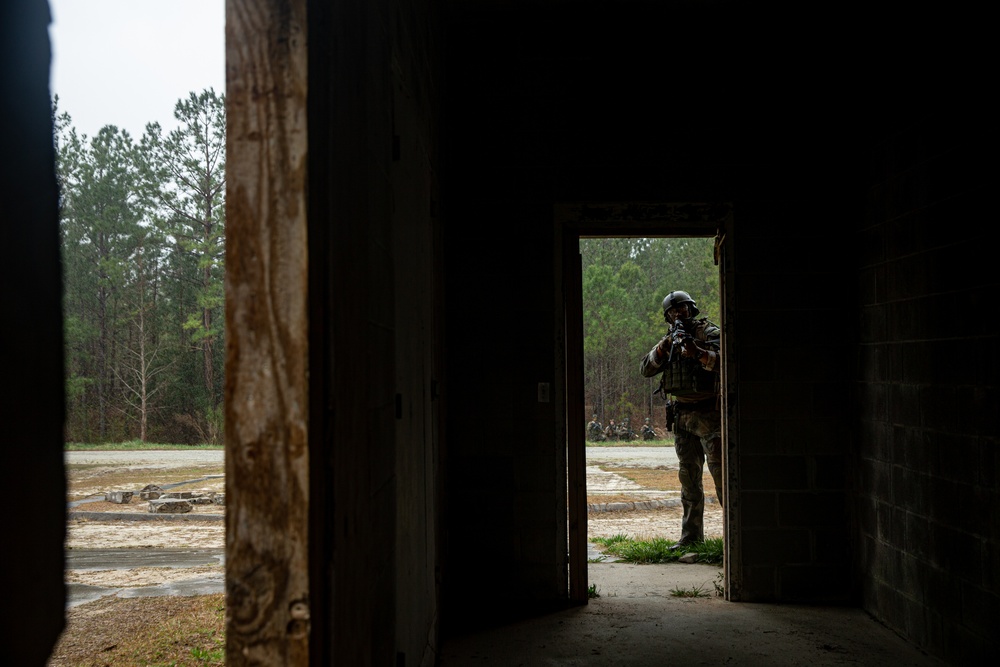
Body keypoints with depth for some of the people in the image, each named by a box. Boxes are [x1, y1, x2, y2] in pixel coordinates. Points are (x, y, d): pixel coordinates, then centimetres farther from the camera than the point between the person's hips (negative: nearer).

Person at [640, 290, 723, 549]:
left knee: (721, 473, -8)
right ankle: (691, 535, 15)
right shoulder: (670, 340, 14)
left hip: (708, 414, -6)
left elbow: (724, 362, -20)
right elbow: (646, 369, 5)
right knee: (688, 476, 9)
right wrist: (664, 348, -9)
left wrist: (698, 352, -35)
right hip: (681, 417, 6)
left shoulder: (711, 333, -3)